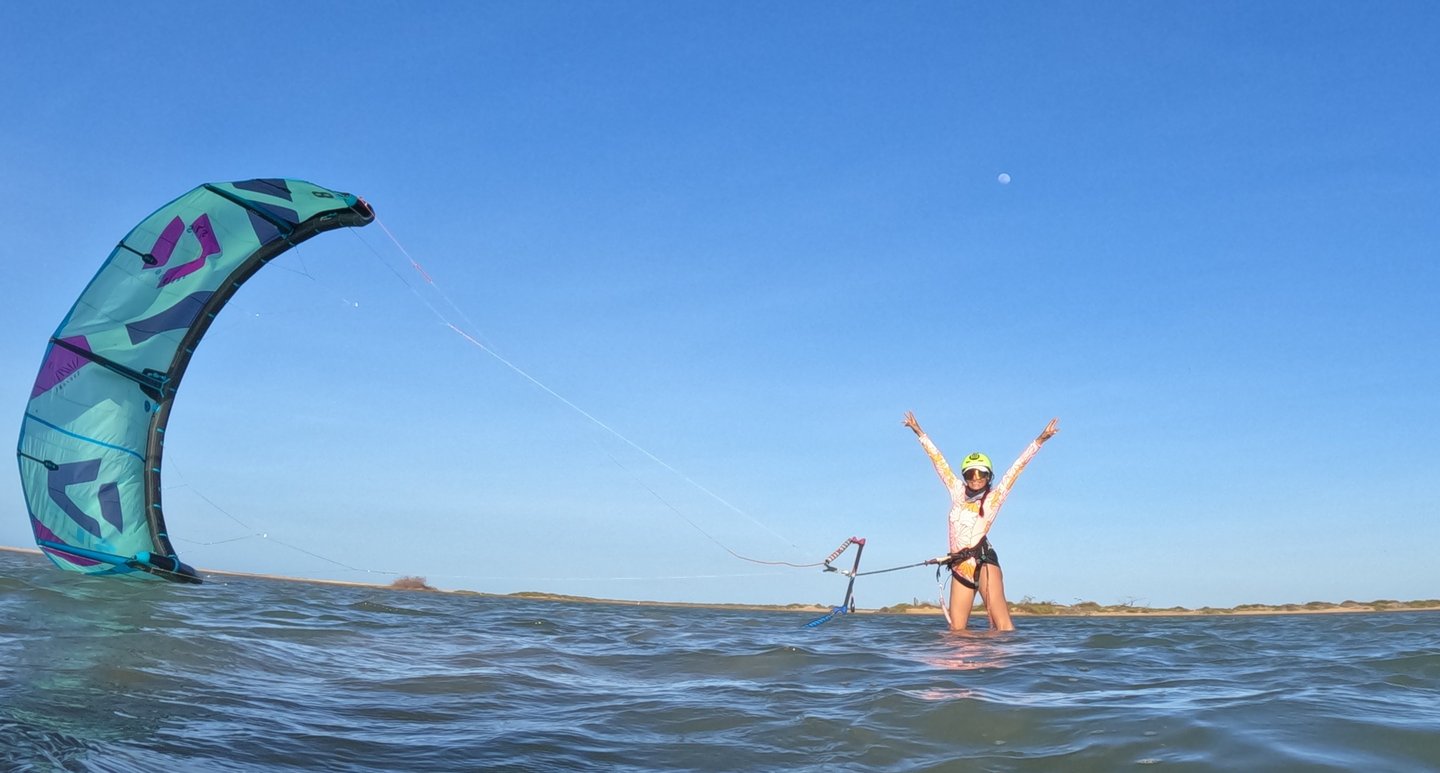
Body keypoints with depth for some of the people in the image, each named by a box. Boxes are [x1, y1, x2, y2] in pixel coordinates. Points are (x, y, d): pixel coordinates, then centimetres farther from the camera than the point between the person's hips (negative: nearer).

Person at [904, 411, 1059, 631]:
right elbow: (939, 461, 20)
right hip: (959, 567, 5)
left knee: (1002, 623, -13)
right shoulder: (958, 493, 17)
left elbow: (1017, 467, 4)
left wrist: (1039, 440, 1)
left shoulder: (993, 497, 7)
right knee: (957, 629, 0)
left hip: (983, 561, -5)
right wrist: (920, 433, 26)